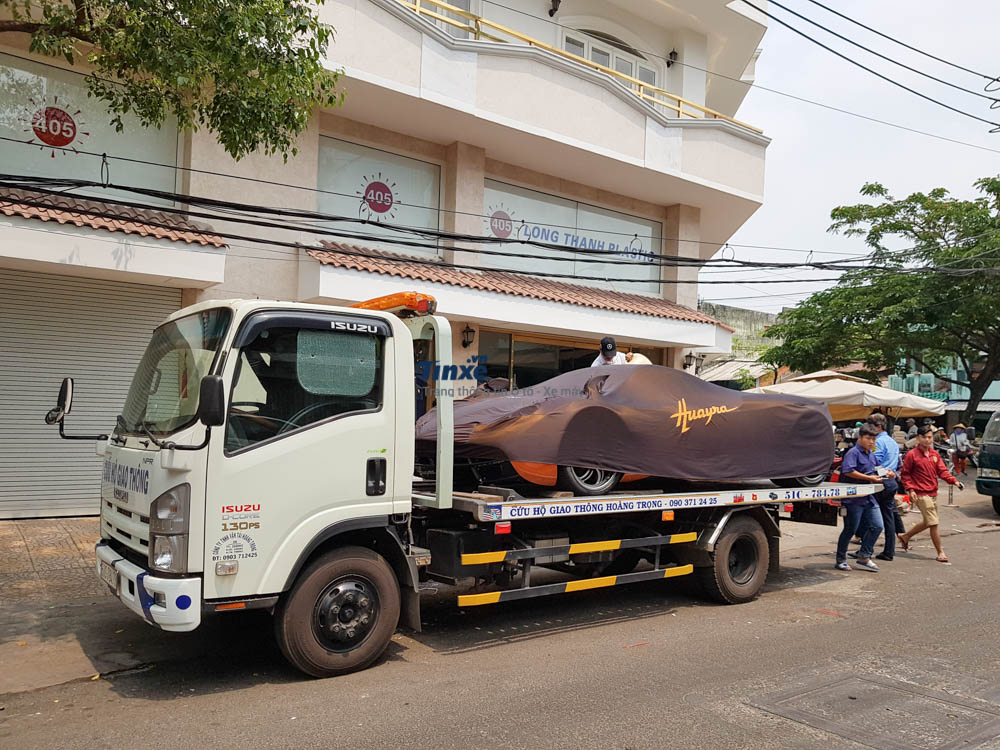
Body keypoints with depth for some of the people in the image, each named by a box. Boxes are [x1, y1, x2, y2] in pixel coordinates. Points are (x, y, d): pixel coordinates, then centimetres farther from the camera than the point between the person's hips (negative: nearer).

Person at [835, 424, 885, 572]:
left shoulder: (871, 455, 15)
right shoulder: (853, 453, -11)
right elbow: (848, 471, -25)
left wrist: (878, 476, 7)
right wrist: (869, 478, -22)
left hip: (868, 497, 8)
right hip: (854, 498, -8)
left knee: (877, 526, 1)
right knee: (850, 529, 1)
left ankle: (864, 557, 12)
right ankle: (840, 560, 15)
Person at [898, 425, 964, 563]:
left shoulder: (935, 454, 11)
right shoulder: (912, 455, -8)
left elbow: (942, 471, 7)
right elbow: (905, 474, -5)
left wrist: (954, 481, -10)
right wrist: (910, 489, -15)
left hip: (933, 493, 7)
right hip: (921, 494, -7)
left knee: (927, 522, 16)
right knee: (933, 523, -7)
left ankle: (905, 537, 34)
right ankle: (940, 552, 2)